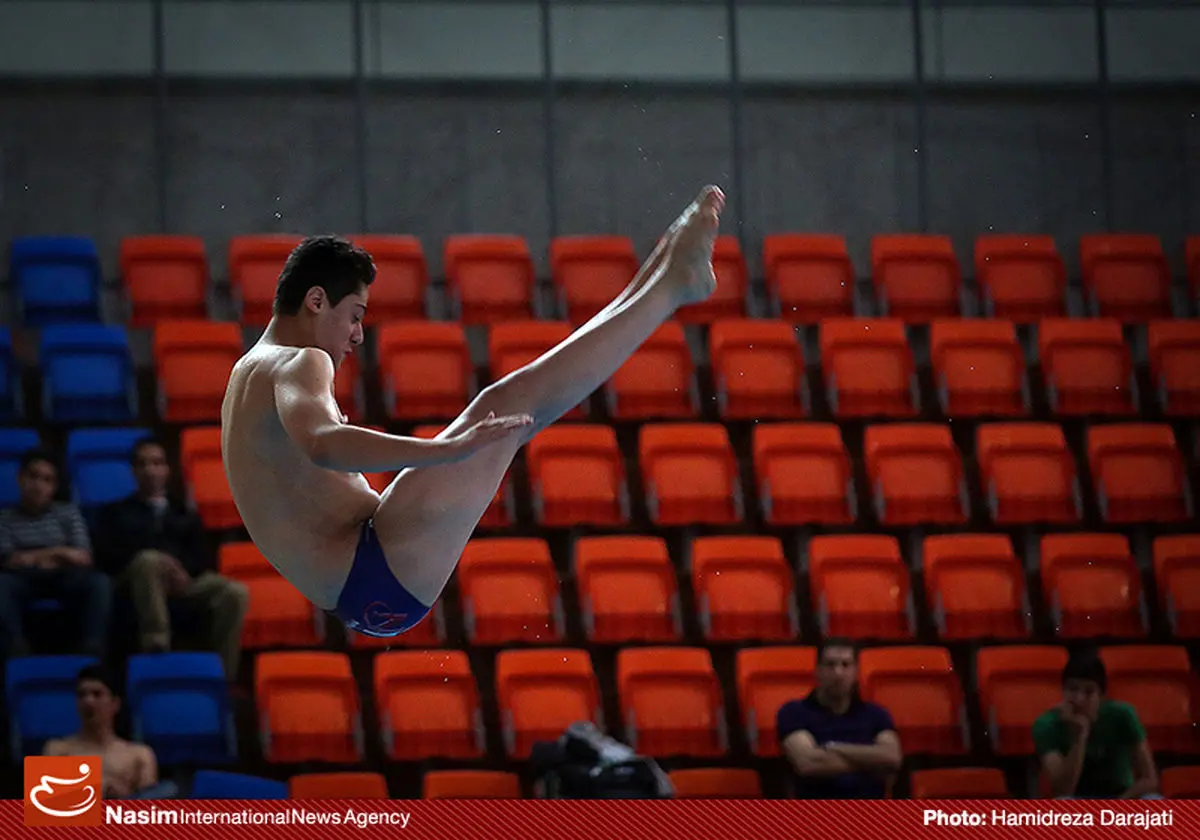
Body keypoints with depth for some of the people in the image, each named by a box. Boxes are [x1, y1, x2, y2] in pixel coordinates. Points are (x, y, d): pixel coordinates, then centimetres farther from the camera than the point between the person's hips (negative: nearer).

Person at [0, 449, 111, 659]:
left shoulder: (68, 512, 18)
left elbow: (83, 558, 7)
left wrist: (32, 557, -2)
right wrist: (56, 552, -2)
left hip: (63, 578, 2)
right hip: (25, 580, -1)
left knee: (99, 582, -31)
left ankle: (92, 648, -36)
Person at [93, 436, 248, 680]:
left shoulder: (185, 516, 32)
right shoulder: (115, 513, 25)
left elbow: (203, 557, 15)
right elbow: (108, 554, 5)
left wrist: (185, 571, -12)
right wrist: (160, 561, -12)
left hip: (184, 579, 3)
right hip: (137, 576, -2)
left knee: (235, 593, -27)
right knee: (149, 560, -40)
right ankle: (156, 649, -49)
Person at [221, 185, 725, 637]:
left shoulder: (249, 373, 20)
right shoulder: (298, 365, -12)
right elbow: (321, 446, -35)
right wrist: (449, 450, -42)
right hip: (379, 577, -11)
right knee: (506, 407, -16)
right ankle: (674, 283, -11)